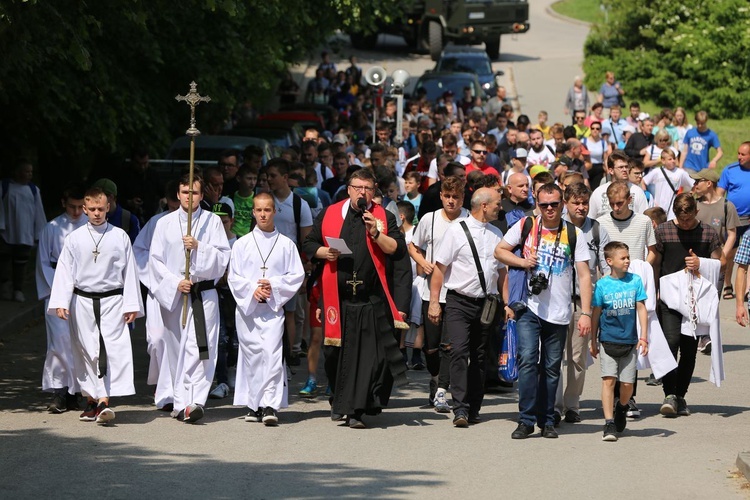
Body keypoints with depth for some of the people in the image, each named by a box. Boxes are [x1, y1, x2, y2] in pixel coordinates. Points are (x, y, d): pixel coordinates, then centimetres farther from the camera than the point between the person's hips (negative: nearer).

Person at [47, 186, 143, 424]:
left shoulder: (120, 237, 3)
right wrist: (60, 303, -6)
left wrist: (131, 305, 2)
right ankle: (92, 400, 18)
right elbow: (64, 271, 3)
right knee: (86, 351, 5)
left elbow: (129, 271, 5)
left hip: (112, 301, -1)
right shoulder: (75, 238, 3)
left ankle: (104, 400, -19)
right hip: (82, 302, 1)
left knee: (112, 349, -13)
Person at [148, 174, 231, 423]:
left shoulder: (212, 222, 6)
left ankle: (195, 402, -20)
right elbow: (156, 261, 4)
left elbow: (222, 257, 0)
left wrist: (199, 247, -15)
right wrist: (175, 283, -8)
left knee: (200, 348, -12)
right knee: (176, 348, 3)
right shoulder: (165, 223, 7)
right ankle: (179, 401, 10)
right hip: (173, 293, 2)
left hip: (204, 293, -2)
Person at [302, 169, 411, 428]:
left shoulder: (384, 217, 6)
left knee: (368, 355, -8)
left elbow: (397, 250, -3)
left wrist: (376, 233, -17)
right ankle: (339, 400, 26)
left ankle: (354, 408, -5)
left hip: (371, 299, -2)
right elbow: (309, 244, 13)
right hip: (337, 297, 2)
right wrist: (325, 252, -6)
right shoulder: (330, 214, 10)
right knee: (336, 353, 7)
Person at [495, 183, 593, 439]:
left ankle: (546, 420, 17)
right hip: (529, 308, -1)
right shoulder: (525, 226, 2)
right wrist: (522, 261, -8)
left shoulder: (574, 234, 0)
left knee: (551, 368, 7)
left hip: (559, 312, 1)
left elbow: (584, 276, -1)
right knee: (528, 360, -13)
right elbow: (499, 251, 12)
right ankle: (526, 419, -9)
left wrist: (586, 313, -9)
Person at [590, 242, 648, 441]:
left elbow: (641, 309, 4)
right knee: (608, 379, -10)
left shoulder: (635, 281, 2)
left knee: (627, 383, 3)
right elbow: (596, 314, 5)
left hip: (629, 341, 2)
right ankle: (609, 424, -9)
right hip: (608, 340, -2)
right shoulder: (602, 285, -2)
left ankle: (621, 407, 35)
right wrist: (593, 341, 8)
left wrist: (644, 337, -1)